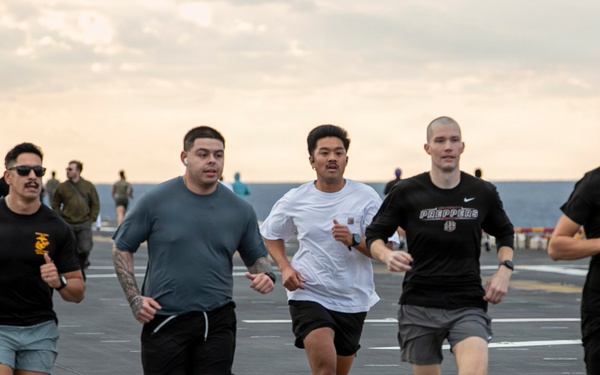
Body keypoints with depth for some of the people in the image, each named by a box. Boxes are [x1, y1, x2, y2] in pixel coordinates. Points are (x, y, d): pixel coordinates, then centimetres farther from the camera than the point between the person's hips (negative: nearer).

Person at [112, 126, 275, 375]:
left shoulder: (240, 210, 5)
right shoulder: (155, 201, -2)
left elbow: (256, 256, 17)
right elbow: (121, 248, 6)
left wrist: (266, 275, -7)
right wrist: (134, 298, -4)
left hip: (217, 324, 1)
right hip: (164, 322, -1)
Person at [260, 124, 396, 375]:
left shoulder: (365, 197, -4)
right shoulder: (295, 200, -1)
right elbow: (271, 234, 17)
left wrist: (353, 240, -28)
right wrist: (285, 267, 0)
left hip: (352, 300, 2)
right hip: (308, 294, -2)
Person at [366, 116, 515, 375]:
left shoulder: (483, 193, 3)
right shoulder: (406, 192, -1)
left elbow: (505, 233, 20)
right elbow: (374, 235, 4)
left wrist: (505, 269, 2)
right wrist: (387, 256, -18)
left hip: (468, 307, 0)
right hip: (419, 307, 0)